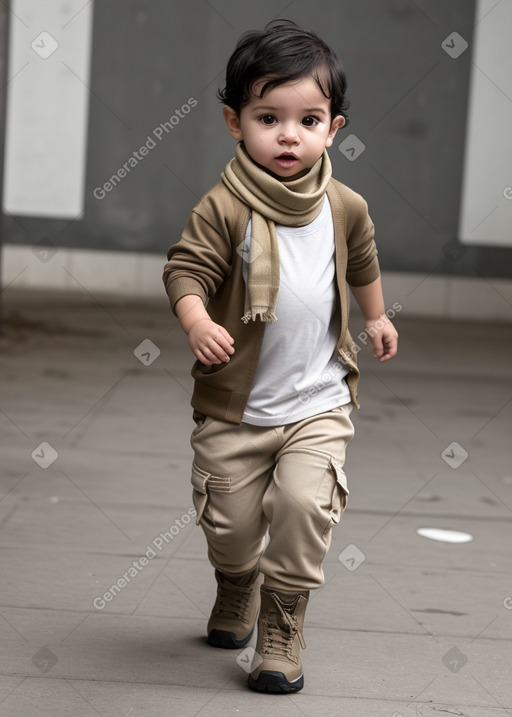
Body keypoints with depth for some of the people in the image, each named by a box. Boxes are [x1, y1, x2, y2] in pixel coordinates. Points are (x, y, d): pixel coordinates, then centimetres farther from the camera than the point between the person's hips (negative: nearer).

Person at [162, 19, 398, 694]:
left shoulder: (346, 207, 1)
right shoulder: (224, 207, -13)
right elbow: (186, 269, -17)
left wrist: (377, 316, 34)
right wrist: (198, 322, -36)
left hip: (318, 399, 2)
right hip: (235, 403, -1)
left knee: (304, 502, -17)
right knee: (230, 519, 8)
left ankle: (283, 625, 3)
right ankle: (237, 589, 43)